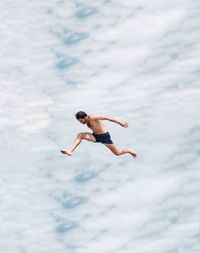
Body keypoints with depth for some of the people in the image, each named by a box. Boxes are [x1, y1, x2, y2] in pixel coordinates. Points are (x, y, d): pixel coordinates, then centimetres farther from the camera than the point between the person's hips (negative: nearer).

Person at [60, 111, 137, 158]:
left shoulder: (92, 118, -26)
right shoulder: (87, 121, -2)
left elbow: (107, 118, -26)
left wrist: (120, 122, -29)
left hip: (104, 136, -7)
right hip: (95, 136, 7)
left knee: (117, 153, 5)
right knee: (80, 135, -14)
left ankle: (130, 150, 34)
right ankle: (70, 151, -23)